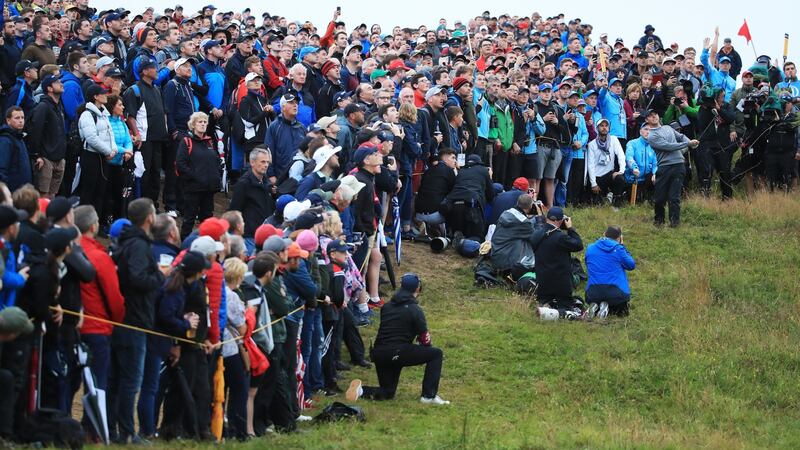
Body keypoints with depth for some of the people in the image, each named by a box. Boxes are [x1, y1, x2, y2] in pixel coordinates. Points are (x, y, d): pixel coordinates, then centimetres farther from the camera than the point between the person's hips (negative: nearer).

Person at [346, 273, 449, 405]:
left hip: (378, 354, 7)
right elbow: (424, 339, 1)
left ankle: (361, 391, -5)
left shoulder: (386, 307, 15)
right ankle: (429, 395, 0)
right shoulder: (415, 310, -4)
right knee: (436, 354, 7)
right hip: (398, 353, -7)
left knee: (387, 392, 24)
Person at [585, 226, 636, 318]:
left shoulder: (590, 248, 6)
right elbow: (631, 265, 7)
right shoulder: (618, 249, -6)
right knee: (622, 312, 24)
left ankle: (594, 307, -4)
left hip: (592, 291, 3)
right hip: (615, 292, -3)